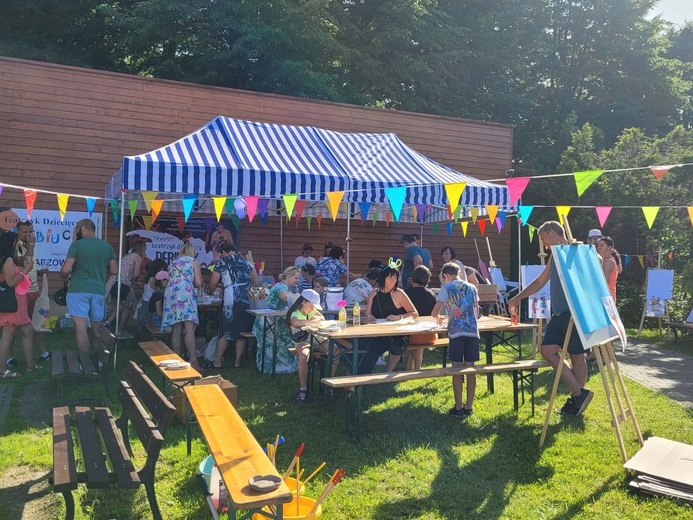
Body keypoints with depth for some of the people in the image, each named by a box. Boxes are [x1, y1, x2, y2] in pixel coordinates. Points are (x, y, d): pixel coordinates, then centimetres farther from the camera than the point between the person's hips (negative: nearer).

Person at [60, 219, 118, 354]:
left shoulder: (76, 244, -6)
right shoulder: (107, 246, 7)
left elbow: (66, 269, -9)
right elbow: (114, 271, 9)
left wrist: (64, 275, 13)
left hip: (78, 290, -5)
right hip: (99, 291, 5)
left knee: (81, 327, -5)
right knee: (98, 328, 16)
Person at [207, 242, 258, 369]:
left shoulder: (221, 262, 6)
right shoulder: (247, 262, 14)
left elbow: (213, 284, 6)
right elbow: (256, 282, 14)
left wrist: (209, 291, 26)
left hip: (230, 300, -2)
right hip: (246, 300, 3)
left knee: (225, 331, 4)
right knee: (242, 331, 8)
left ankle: (217, 361, 10)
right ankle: (238, 361, 12)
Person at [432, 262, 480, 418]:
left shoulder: (447, 288, 2)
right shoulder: (472, 288, 15)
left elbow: (434, 313, 0)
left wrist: (438, 317, 23)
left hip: (456, 332, -4)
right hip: (473, 331, 4)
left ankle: (459, 408, 5)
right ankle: (469, 407, 13)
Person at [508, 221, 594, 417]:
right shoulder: (555, 255, 20)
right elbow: (540, 281, 27)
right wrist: (518, 297, 28)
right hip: (560, 312, 9)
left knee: (576, 355, -1)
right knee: (547, 349, 3)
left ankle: (578, 395, 10)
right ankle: (578, 393, 11)